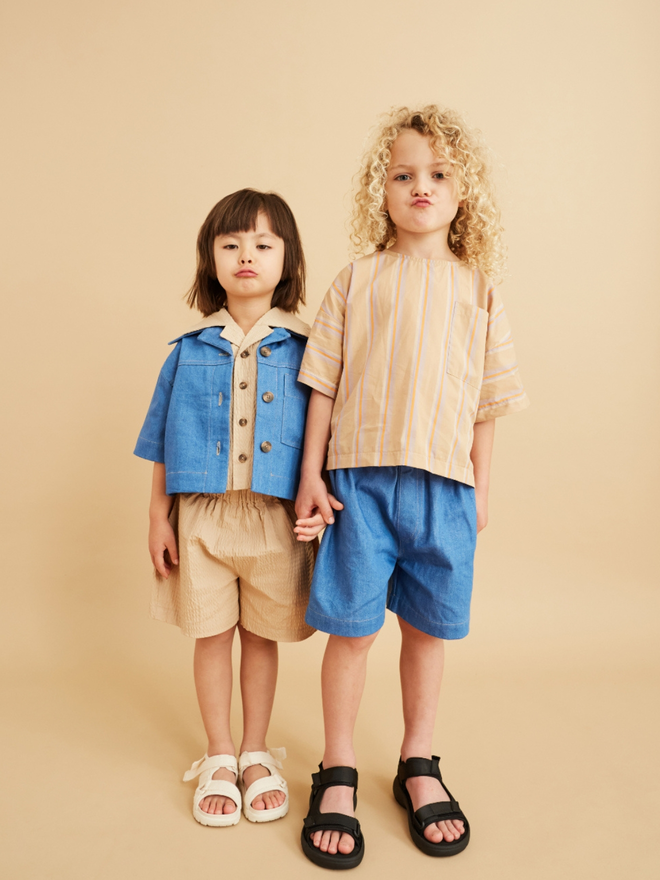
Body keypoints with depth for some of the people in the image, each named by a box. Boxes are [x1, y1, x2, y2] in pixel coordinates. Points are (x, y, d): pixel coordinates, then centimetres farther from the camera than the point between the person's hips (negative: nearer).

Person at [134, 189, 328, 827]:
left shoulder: (301, 349, 0)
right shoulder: (190, 349, 3)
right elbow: (164, 443, 6)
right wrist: (159, 516, 4)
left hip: (275, 516, -1)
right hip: (202, 512, 1)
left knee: (262, 636, 13)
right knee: (211, 635, 11)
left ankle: (256, 755, 32)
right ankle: (219, 758, 30)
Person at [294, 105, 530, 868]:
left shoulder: (477, 287, 9)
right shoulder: (358, 280, 4)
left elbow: (486, 398, 11)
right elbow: (324, 382, 3)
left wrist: (480, 486, 9)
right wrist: (310, 473, -1)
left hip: (444, 482, 2)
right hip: (360, 476, -1)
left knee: (428, 626, 12)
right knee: (351, 627, 4)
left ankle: (417, 765, 33)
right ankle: (337, 776, 24)